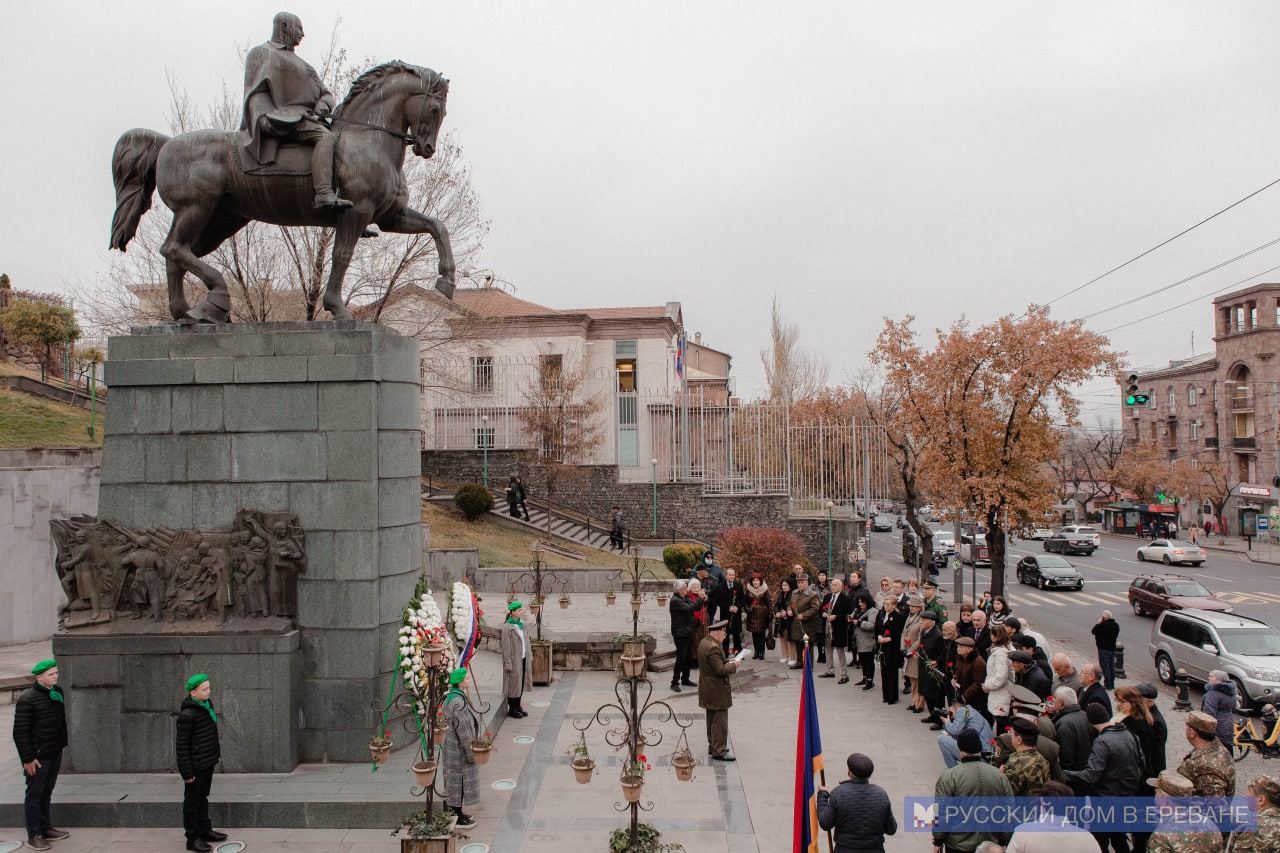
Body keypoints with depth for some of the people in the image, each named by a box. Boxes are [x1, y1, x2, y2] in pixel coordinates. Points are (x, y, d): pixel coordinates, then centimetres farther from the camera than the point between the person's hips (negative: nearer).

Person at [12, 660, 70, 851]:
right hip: (38, 756, -7)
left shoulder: (57, 693, 5)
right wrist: (28, 759, -16)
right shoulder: (27, 699, -17)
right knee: (35, 794, 4)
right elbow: (20, 732, -17)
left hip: (55, 754, 7)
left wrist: (62, 744, 15)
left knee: (47, 793, 17)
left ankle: (46, 828, 27)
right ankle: (34, 835, 13)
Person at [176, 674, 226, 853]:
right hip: (195, 765, -9)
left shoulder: (207, 705, 5)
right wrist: (187, 771, -19)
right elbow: (182, 745, -20)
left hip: (208, 762, 9)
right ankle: (193, 838, 13)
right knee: (192, 801, 4)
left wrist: (217, 753, 19)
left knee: (202, 797, 21)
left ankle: (205, 830, 33)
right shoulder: (187, 715, -22)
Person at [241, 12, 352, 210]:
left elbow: (325, 93, 24)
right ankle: (324, 193, -50)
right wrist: (264, 117, -19)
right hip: (279, 119, -8)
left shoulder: (300, 64, 31)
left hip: (304, 117, 8)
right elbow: (255, 92, -1)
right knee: (324, 136, -33)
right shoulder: (261, 53, 11)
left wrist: (322, 106, -1)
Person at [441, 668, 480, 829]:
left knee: (456, 782, 19)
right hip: (459, 749, -10)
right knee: (458, 782, 2)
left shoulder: (454, 696, 6)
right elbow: (463, 729, -24)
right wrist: (471, 752, -17)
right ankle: (457, 819, 12)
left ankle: (457, 813, 31)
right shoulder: (457, 702, -26)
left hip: (454, 746, 10)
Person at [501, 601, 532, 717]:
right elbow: (506, 646, -15)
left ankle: (517, 705, 26)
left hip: (523, 659, 7)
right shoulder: (507, 627, -14)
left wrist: (528, 657, 12)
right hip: (514, 660, -7)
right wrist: (508, 663, -17)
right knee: (514, 683, 2)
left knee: (522, 682, 13)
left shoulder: (521, 625, 9)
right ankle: (512, 709, 14)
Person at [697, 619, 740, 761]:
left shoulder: (704, 642, 7)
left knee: (712, 719, 20)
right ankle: (718, 751, 2)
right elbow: (720, 670, -26)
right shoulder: (713, 648, -26)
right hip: (717, 691, -11)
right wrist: (733, 665, -12)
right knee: (720, 721, -3)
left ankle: (713, 746, 30)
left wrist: (727, 663, 6)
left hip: (708, 689, 11)